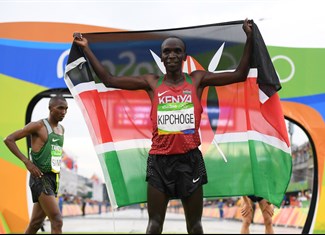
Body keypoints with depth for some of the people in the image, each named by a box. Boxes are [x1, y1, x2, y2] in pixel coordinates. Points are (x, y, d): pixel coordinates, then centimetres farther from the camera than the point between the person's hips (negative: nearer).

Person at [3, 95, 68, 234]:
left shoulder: (61, 130, 15)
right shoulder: (38, 126, -8)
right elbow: (8, 139, -10)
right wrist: (27, 162, -17)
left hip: (53, 179, 8)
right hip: (40, 178, -8)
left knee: (35, 223, 11)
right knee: (57, 221, -17)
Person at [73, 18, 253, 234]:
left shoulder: (197, 80, 5)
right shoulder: (152, 82, 5)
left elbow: (239, 75, 6)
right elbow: (109, 80, 6)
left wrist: (250, 38, 1)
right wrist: (86, 48, 6)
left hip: (190, 159, 0)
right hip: (159, 160, 0)